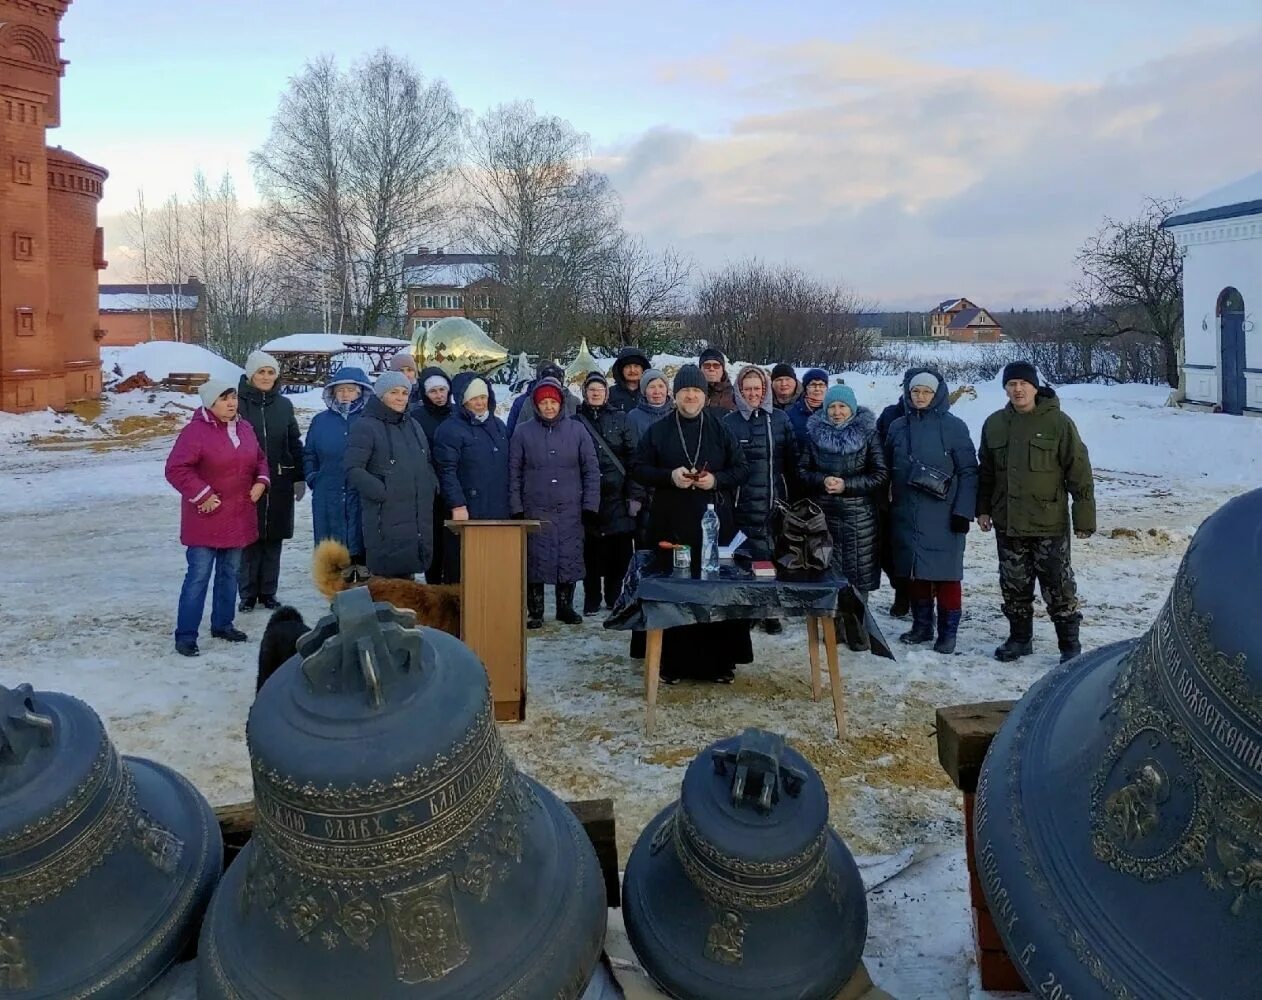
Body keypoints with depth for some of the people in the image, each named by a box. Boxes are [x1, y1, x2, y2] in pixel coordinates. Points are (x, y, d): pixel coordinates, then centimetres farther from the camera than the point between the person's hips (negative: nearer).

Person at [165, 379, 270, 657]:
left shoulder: (244, 429, 7)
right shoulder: (196, 430, -14)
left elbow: (260, 459, 20)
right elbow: (176, 469, -18)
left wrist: (261, 481, 1)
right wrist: (202, 495, -20)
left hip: (238, 517, 7)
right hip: (206, 517, -7)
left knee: (229, 573, 16)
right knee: (199, 575, -5)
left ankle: (222, 624, 30)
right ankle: (185, 635, 1)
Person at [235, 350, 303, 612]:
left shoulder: (283, 405, 8)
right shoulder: (239, 403, -3)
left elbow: (294, 443, 12)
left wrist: (299, 477, 8)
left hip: (278, 484, 3)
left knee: (273, 540, 8)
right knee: (249, 540, 1)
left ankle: (268, 592, 18)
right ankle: (248, 594, 12)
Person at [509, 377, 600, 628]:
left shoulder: (577, 431, 4)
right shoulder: (523, 432, 2)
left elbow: (591, 470, 5)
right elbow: (514, 473, 3)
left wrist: (590, 505, -1)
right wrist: (516, 508, -2)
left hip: (570, 510, 1)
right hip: (535, 510, -1)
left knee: (569, 559, 6)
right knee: (535, 560, 0)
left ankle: (565, 607, 21)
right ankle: (535, 611, 11)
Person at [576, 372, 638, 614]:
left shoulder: (619, 419, 10)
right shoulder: (575, 421, 7)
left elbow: (632, 456, 5)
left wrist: (633, 494, -2)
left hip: (617, 494, 1)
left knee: (619, 548, 1)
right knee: (590, 548, 1)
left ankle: (614, 597, 15)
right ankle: (591, 599, 12)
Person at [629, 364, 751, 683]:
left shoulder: (721, 429, 7)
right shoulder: (658, 430, 6)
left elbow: (742, 469, 8)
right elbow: (637, 468, 5)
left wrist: (717, 480, -10)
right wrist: (669, 476, -11)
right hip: (670, 524, 0)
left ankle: (719, 661, 10)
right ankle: (672, 660, 9)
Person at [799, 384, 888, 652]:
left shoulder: (868, 434, -1)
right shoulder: (815, 433, 7)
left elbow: (881, 476, -3)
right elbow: (803, 470, 10)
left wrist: (846, 484, -13)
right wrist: (822, 480, -10)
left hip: (859, 516, -2)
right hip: (824, 513, 2)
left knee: (857, 571, -2)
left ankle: (855, 629, 9)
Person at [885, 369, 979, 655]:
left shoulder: (954, 427, -2)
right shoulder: (898, 427, 9)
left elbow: (968, 471, -4)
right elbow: (888, 471, 12)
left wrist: (963, 511, -10)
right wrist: (885, 508, 8)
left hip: (943, 516, -4)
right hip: (907, 516, 4)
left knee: (946, 573, 0)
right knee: (916, 572, 10)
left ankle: (948, 632, 8)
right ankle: (921, 625, 22)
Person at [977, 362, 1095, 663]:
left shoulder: (1058, 422, -7)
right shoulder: (994, 424, 7)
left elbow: (1079, 471, -7)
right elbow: (985, 471, 17)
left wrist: (1084, 516, -9)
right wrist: (983, 508, 14)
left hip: (1049, 523, -4)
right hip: (1007, 523, 4)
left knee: (1058, 585, 1)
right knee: (1014, 586, 13)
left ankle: (1070, 643, 12)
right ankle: (1020, 638, 27)